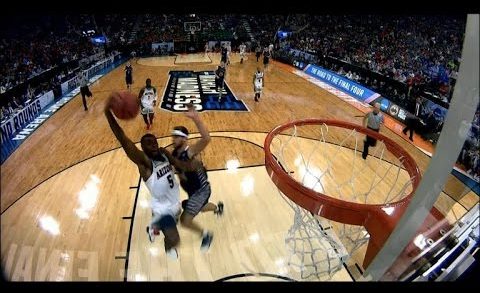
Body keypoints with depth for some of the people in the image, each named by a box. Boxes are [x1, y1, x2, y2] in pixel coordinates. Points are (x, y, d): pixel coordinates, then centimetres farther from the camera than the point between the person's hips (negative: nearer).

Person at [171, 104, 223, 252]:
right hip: (192, 190, 8)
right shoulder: (174, 153, -7)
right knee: (201, 208, 34)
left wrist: (196, 118, -63)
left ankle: (206, 235, 16)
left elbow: (206, 139, -53)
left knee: (185, 220, -12)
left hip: (201, 190, -8)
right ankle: (218, 207, 68)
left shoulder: (191, 151, -31)